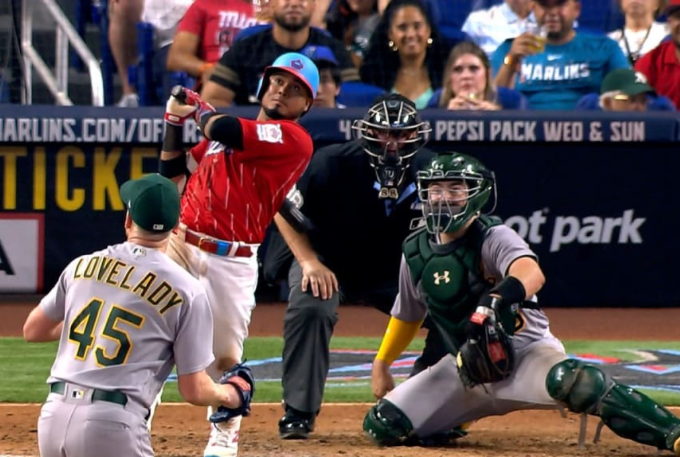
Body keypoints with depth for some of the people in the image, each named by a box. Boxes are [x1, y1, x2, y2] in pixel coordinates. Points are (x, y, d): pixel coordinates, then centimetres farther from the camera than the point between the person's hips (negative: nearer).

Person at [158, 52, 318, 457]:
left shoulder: (295, 140, -4)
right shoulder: (230, 129, 19)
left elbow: (223, 130, -15)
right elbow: (174, 173, 25)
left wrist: (199, 106, 6)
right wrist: (175, 121, 14)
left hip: (231, 261, -4)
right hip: (179, 243, 4)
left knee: (226, 357, 7)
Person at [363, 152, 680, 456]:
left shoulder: (494, 238, -13)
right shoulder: (416, 253, 5)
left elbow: (531, 274, -37)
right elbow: (407, 314, 24)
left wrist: (496, 301, -56)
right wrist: (381, 364, 23)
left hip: (526, 351, -6)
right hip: (467, 365, 6)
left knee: (569, 380, -40)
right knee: (382, 424, -4)